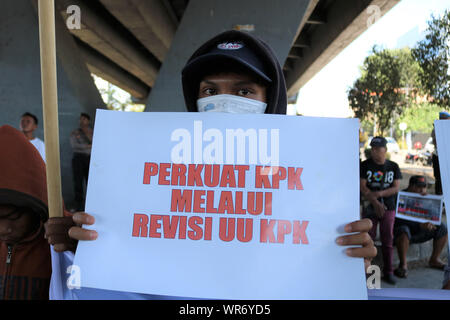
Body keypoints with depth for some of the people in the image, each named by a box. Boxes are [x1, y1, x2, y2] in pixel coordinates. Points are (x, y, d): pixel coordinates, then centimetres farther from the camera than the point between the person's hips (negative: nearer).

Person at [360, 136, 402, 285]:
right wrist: (375, 203, -17)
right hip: (370, 207, -1)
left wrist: (380, 193, -17)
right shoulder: (365, 165, 0)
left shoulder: (393, 166, 6)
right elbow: (363, 187, -7)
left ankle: (388, 272, 17)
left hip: (388, 207, 2)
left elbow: (396, 188, 0)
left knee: (388, 240, 6)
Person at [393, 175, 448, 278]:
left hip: (419, 232, 7)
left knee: (442, 227, -7)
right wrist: (420, 225, -36)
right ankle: (403, 264, -26)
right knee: (404, 230, -39)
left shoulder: (425, 197, 6)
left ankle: (434, 259, 3)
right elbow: (400, 220, -27)